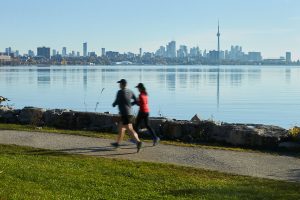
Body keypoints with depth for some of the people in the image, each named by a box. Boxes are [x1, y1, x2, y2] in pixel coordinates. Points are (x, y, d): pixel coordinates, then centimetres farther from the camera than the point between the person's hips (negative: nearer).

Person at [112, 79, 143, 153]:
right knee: (121, 127, 21)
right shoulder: (130, 92, 9)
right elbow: (136, 101, 9)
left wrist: (113, 104, 18)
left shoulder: (120, 92, -10)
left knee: (129, 130, -13)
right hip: (129, 113, 8)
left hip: (125, 114, -8)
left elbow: (116, 103, -5)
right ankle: (117, 143, 29)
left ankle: (138, 142, -28)